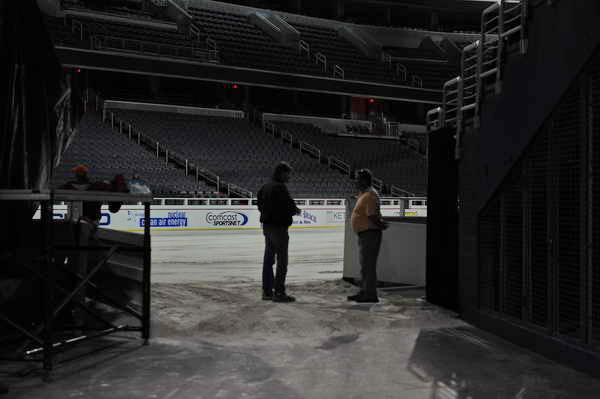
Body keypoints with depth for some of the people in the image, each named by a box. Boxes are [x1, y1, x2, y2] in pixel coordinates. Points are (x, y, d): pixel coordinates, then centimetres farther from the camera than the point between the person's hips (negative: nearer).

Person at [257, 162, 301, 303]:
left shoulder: (265, 187, 12)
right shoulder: (280, 187, -17)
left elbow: (260, 205, 16)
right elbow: (289, 205, -21)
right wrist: (296, 210, 1)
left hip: (267, 226, 9)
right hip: (279, 227, -9)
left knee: (268, 259, 13)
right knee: (282, 260, -2)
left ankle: (267, 291, 21)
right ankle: (279, 292, 0)